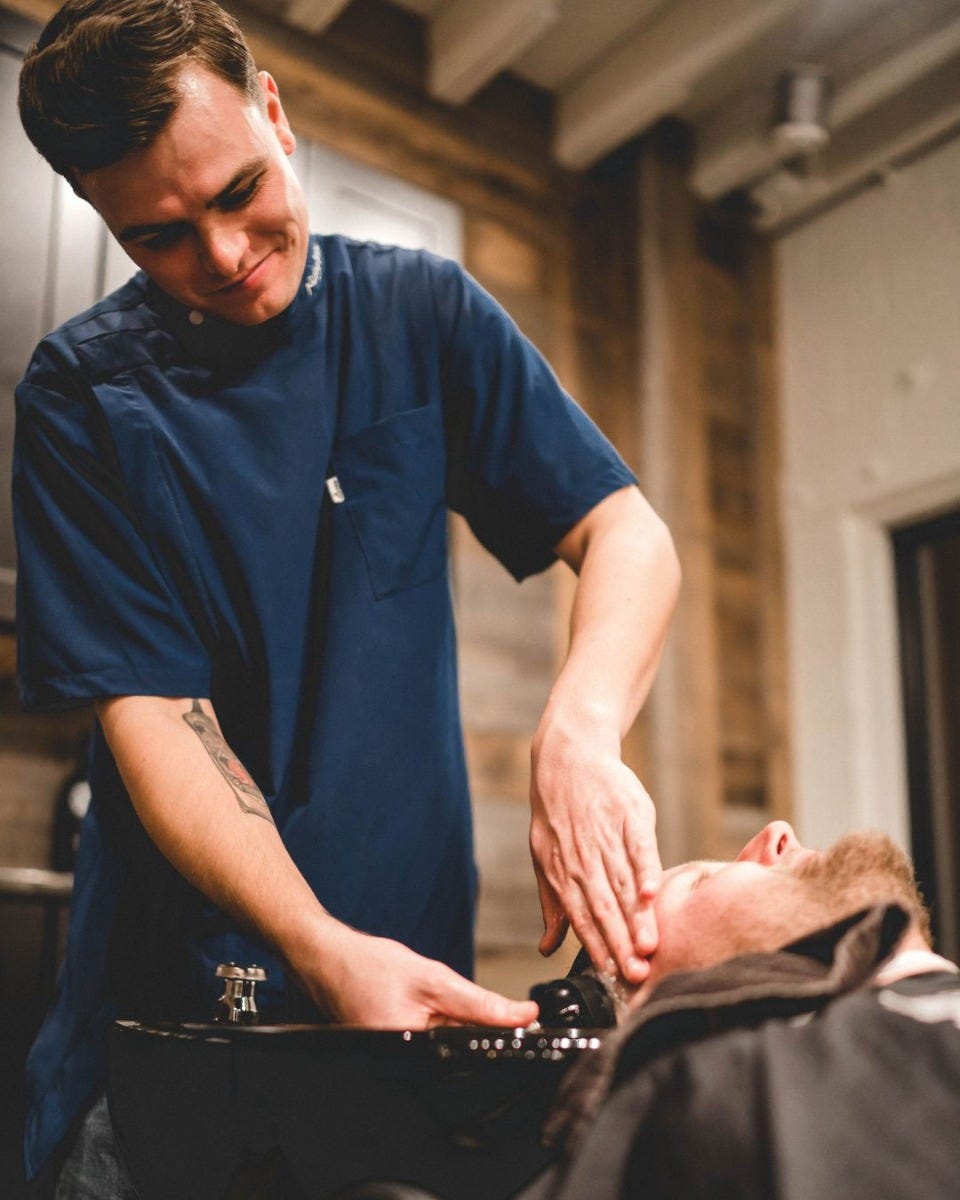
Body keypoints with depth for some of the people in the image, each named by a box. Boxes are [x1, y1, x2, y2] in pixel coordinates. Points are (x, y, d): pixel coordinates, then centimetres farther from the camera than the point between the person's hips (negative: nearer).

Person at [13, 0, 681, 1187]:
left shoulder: (422, 316, -1)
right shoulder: (83, 395, -7)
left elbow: (628, 534, -7)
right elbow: (151, 711, -13)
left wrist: (577, 737, -28)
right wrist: (322, 949, -26)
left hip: (412, 946, 2)